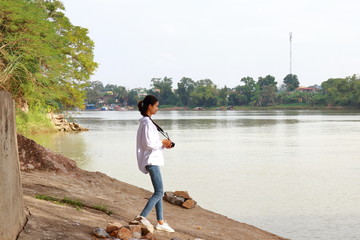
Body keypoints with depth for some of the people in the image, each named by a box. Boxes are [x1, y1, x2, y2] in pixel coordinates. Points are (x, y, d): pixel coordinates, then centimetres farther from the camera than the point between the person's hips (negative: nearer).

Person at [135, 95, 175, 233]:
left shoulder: (147, 122, 15)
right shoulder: (147, 123, -16)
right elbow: (149, 144, -21)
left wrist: (163, 144, 9)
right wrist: (162, 143, -8)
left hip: (152, 160, 11)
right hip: (151, 160, -11)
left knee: (159, 191, 13)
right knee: (159, 192, -12)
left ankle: (160, 222, 16)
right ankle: (142, 218, -13)